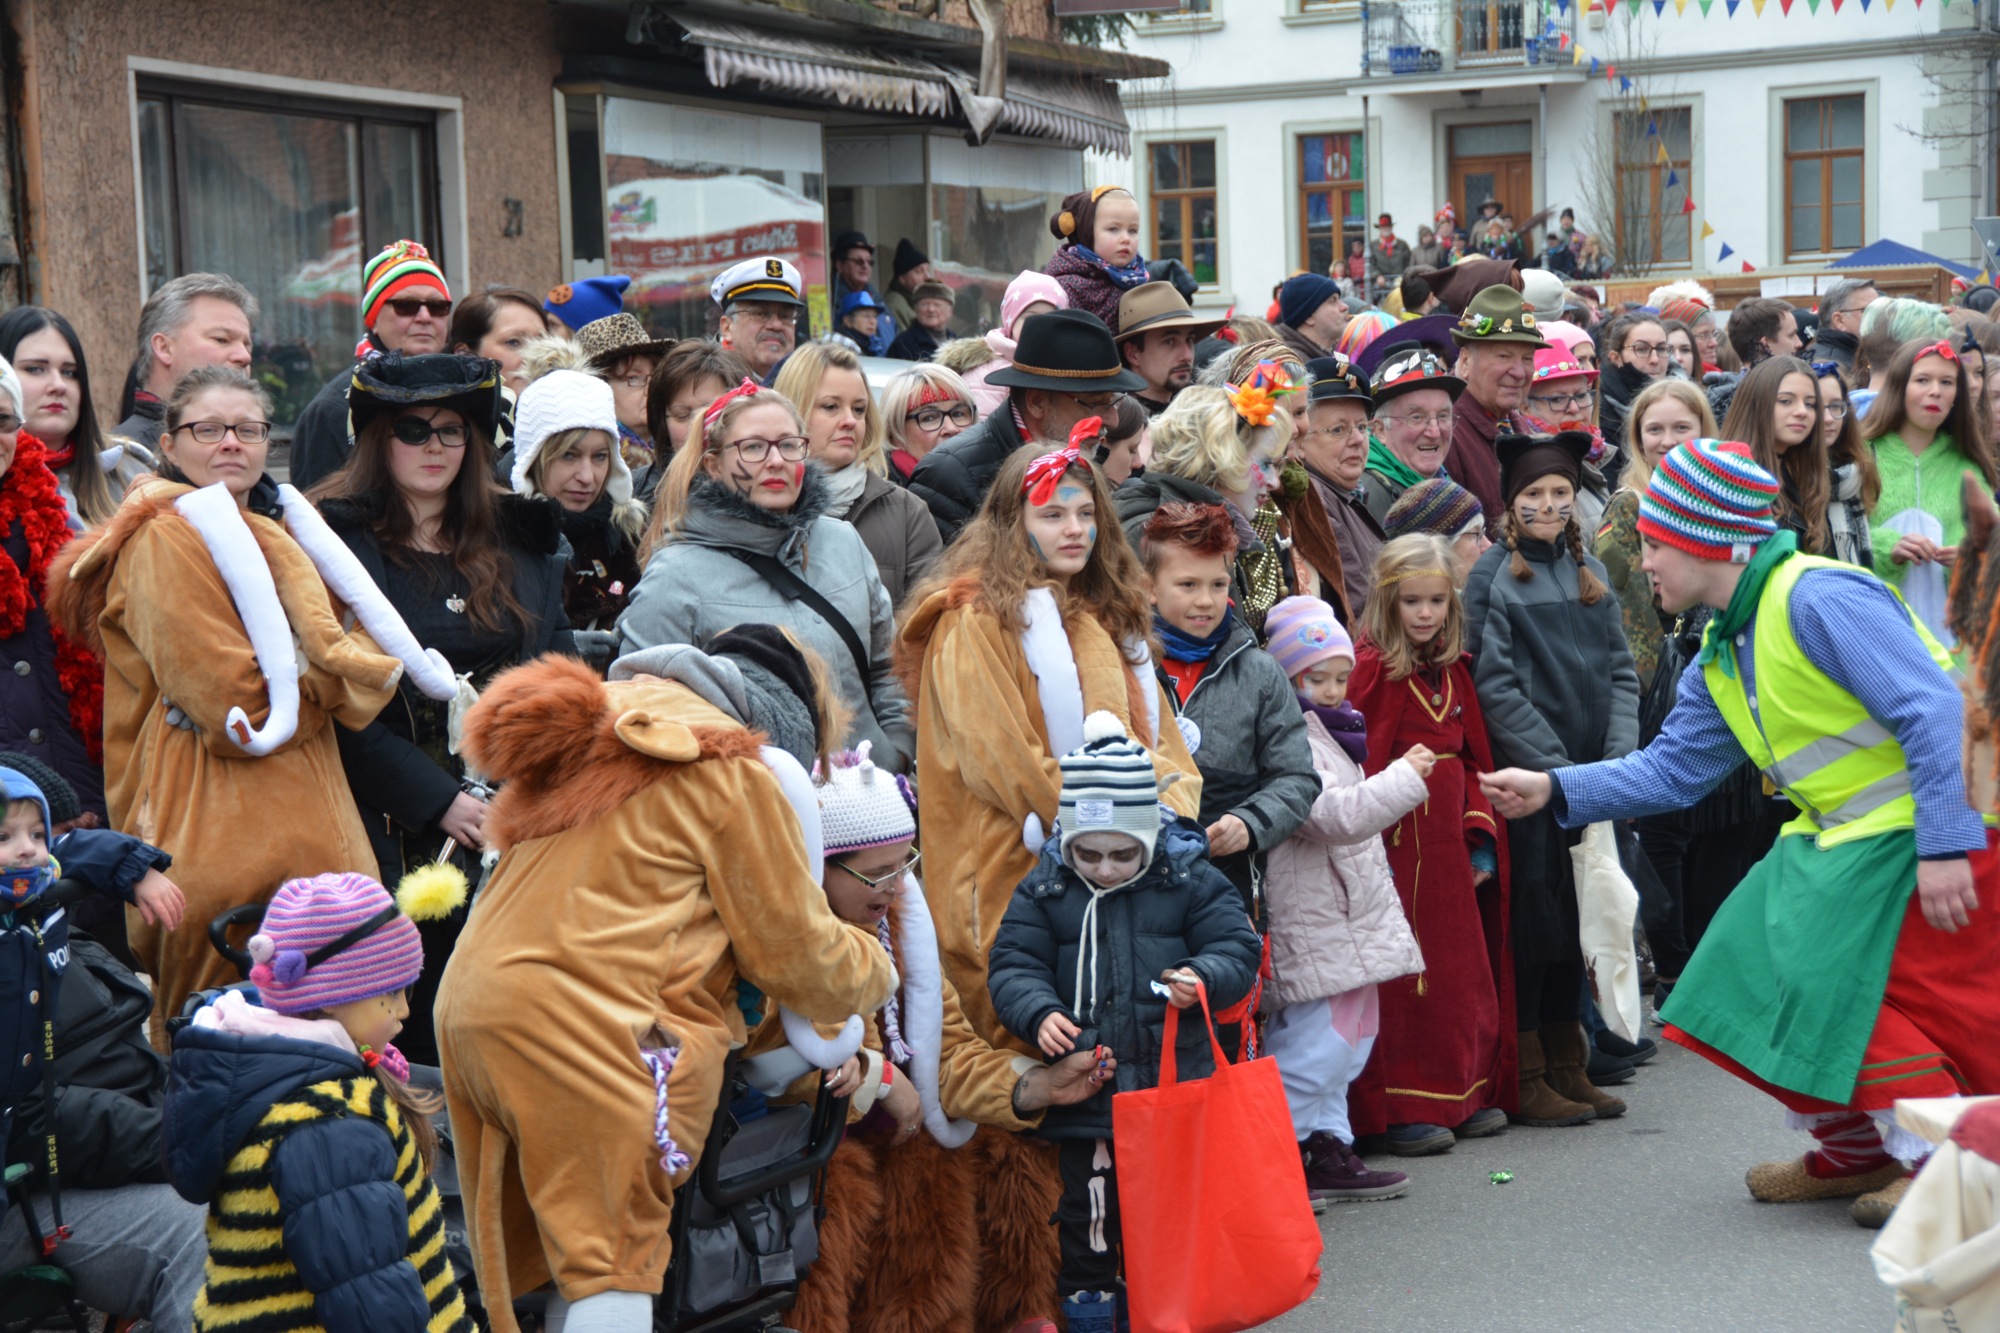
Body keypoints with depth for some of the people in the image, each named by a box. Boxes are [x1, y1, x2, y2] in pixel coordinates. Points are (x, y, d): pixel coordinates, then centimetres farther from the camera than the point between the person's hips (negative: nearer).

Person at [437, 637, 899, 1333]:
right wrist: (876, 971, 20)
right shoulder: (732, 768, -4)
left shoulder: (599, 728, 20)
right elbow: (795, 950, 1)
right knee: (614, 1258, -2)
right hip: (582, 1028, -8)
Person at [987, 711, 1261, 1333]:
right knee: (1088, 1207, 8)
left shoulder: (1191, 880, -1)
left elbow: (1237, 948, 0)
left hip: (1173, 1081, 0)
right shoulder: (1044, 889, 1)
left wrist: (1204, 978, -22)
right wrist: (1039, 1014, -20)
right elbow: (1014, 965, -1)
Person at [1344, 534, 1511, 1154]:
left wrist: (1481, 839, 7)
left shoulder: (1453, 669, 12)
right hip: (1399, 839, -7)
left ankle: (1466, 1094, 22)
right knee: (1405, 971, -3)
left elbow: (1473, 756, 15)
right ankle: (1405, 1109, 3)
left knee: (1465, 969, 12)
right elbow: (1361, 765, -16)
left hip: (1449, 838, 7)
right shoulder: (1372, 669, -10)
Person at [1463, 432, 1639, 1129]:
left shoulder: (1588, 573, 13)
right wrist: (1558, 768, -14)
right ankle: (1525, 1079, 6)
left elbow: (1620, 671, 11)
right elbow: (1494, 686, -11)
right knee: (1533, 921, -2)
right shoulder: (1493, 576, -5)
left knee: (1575, 923, 10)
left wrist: (1618, 759, -3)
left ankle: (1568, 1069, 19)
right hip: (1527, 780, -5)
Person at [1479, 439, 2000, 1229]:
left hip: (1926, 833, -9)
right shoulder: (1723, 660, 10)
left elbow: (1935, 710, -25)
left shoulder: (1818, 599, -20)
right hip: (1842, 837, 9)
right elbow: (1671, 769, 13)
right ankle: (1859, 1151, 21)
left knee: (1833, 985, -12)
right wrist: (1556, 790, 4)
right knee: (1768, 978, 6)